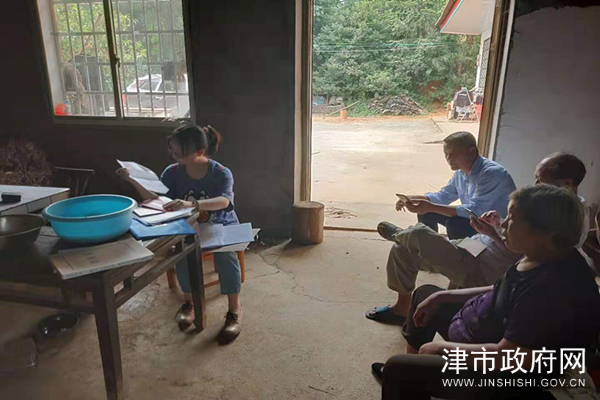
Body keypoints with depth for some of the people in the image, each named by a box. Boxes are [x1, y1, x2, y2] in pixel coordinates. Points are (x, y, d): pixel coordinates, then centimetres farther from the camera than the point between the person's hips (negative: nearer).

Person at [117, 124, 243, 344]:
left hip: (222, 226, -2)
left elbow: (224, 201, -36)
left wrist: (192, 204, -53)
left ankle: (234, 310, -14)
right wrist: (134, 181, -21)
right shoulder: (173, 172, -7)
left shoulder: (221, 173, -18)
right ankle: (188, 301, -3)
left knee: (226, 254, -33)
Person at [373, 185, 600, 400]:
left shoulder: (551, 287, -35)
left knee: (398, 369, -16)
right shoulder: (546, 258, -5)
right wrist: (441, 297, 5)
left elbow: (506, 357, -33)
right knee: (425, 294, 20)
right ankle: (404, 373, 33)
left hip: (502, 377, -10)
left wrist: (441, 348, -20)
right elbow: (502, 294, 9)